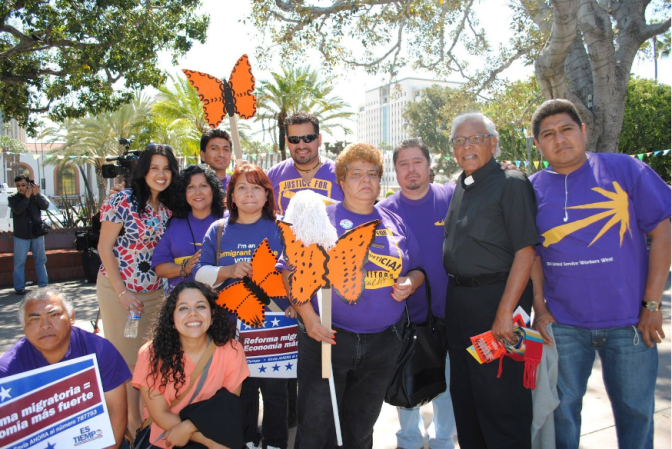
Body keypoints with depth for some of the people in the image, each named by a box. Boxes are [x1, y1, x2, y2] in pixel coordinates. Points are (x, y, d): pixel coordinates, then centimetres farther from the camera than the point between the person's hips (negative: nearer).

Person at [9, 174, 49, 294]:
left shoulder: (37, 196, 3)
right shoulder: (13, 198, -2)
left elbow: (45, 206, -12)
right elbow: (17, 210, -19)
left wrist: (37, 194, -22)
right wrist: (27, 196, -20)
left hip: (37, 235, 2)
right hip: (21, 236, -2)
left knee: (40, 261, 9)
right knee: (19, 263, 2)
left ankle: (43, 285, 17)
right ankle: (19, 287, 9)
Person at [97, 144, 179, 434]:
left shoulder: (168, 209, 3)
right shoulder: (123, 201, -13)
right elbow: (104, 247, -13)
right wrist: (122, 292, -15)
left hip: (153, 291, 5)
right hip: (118, 288, -5)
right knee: (125, 356, 5)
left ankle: (145, 418, 28)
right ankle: (129, 424, 21)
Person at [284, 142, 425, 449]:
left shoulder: (395, 224, 10)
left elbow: (418, 270, 17)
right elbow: (291, 270, -7)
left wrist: (410, 283, -5)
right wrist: (308, 316, -18)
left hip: (383, 343, 4)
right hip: (327, 337, -3)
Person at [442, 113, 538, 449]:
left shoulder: (511, 183, -8)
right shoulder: (459, 189, 14)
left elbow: (526, 250, -16)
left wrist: (504, 313, -22)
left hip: (496, 296, -7)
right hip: (457, 301, 8)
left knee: (499, 399, 1)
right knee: (463, 393, 18)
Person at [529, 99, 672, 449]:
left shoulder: (625, 169, -3)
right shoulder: (532, 189, 2)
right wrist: (539, 308, -2)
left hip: (629, 321, -1)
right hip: (563, 324, 1)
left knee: (635, 411, 14)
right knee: (562, 407, 13)